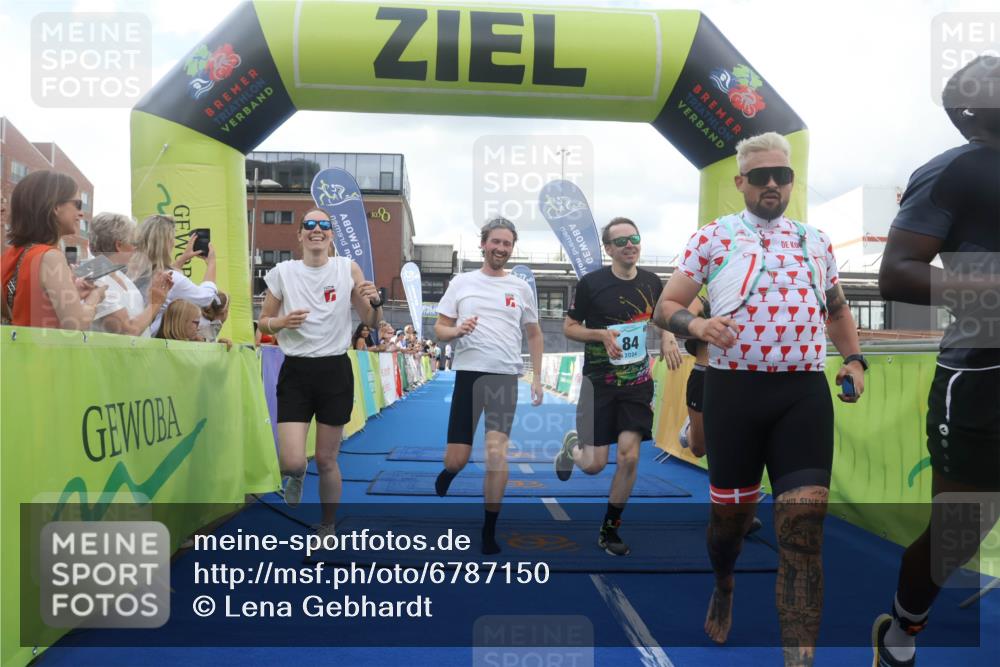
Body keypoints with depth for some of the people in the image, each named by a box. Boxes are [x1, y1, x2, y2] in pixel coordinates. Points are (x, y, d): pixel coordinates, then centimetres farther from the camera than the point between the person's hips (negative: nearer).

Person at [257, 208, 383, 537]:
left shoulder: (348, 268, 0)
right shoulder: (282, 272, 0)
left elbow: (371, 322, 6)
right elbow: (263, 321, 9)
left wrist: (375, 302, -16)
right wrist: (282, 322, -12)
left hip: (335, 371, 0)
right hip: (295, 372, 0)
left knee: (327, 459, 8)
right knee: (291, 461, -9)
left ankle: (328, 527, 30)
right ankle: (295, 480, 30)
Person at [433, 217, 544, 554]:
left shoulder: (521, 288, 11)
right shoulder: (461, 282, 7)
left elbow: (534, 334, 18)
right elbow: (439, 328, 9)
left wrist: (537, 377, 10)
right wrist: (457, 330, -14)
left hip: (506, 377, 1)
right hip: (468, 373, 0)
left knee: (497, 451, -10)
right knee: (457, 459, -1)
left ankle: (489, 532, 5)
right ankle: (445, 478, 39)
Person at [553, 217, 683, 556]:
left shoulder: (651, 282, 3)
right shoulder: (591, 282, -9)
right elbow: (569, 327, -2)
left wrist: (668, 341, -1)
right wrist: (602, 334, -19)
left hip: (637, 382, 3)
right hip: (599, 381, -3)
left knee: (629, 457, -5)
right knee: (595, 464, -2)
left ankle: (610, 530, 15)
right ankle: (571, 445, 37)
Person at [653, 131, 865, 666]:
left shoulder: (816, 240, 16)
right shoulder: (713, 236, 5)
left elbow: (837, 308, 29)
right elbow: (665, 307, 4)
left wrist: (853, 360, 12)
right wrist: (695, 325, -17)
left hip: (804, 392, 2)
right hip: (734, 389, -2)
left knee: (804, 525, -8)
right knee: (732, 510, 13)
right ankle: (723, 587, 45)